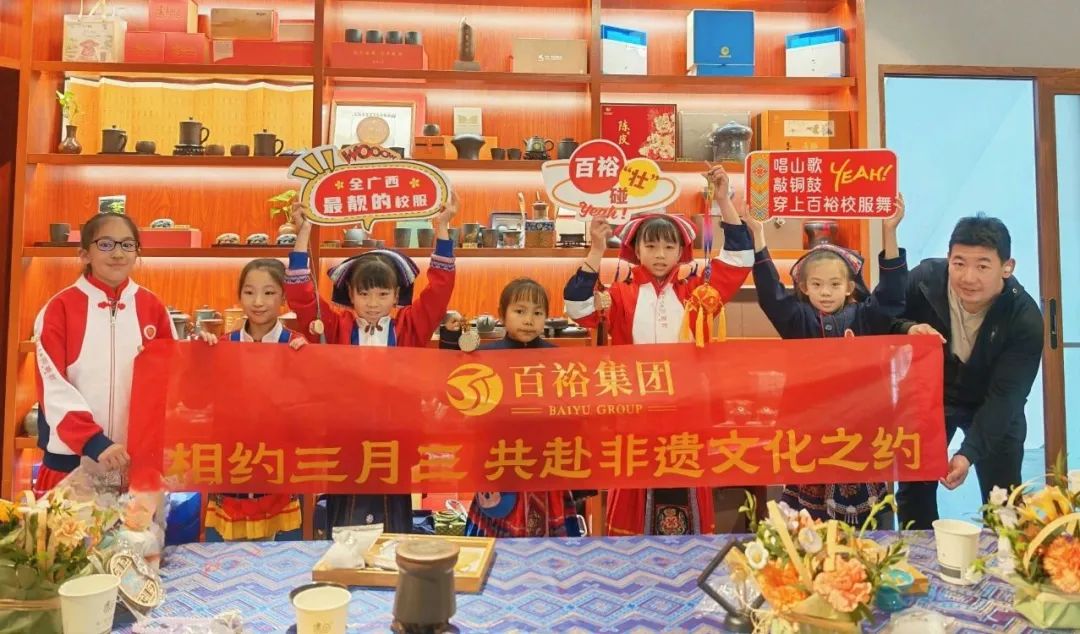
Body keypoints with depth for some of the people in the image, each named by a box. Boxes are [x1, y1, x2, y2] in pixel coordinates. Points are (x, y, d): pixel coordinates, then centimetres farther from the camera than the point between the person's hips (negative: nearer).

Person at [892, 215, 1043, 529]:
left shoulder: (1025, 319, -28)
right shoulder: (924, 279, -25)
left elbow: (1004, 396, -27)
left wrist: (968, 453, -36)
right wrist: (908, 330, -35)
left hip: (993, 405, -1)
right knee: (914, 487, 5)